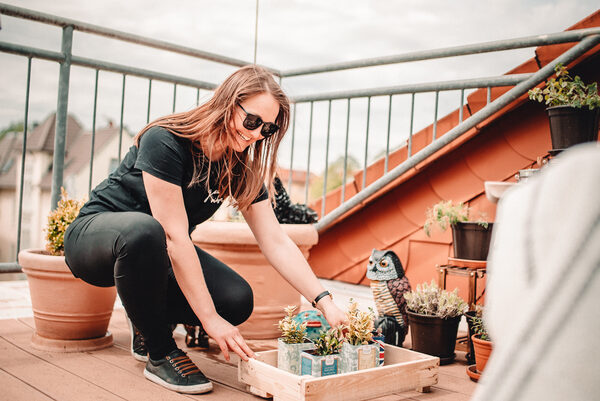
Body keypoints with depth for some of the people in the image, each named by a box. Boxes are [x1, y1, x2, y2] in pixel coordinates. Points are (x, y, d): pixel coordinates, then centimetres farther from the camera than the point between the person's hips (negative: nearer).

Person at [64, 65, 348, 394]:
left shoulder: (241, 168, -7)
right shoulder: (166, 141, -27)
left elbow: (276, 242, -11)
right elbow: (174, 236, -31)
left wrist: (325, 302, -21)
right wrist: (210, 319, -32)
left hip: (157, 255, 5)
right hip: (96, 233, -5)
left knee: (237, 300, -19)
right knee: (144, 232, -42)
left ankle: (146, 320, 9)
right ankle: (160, 354, -18)